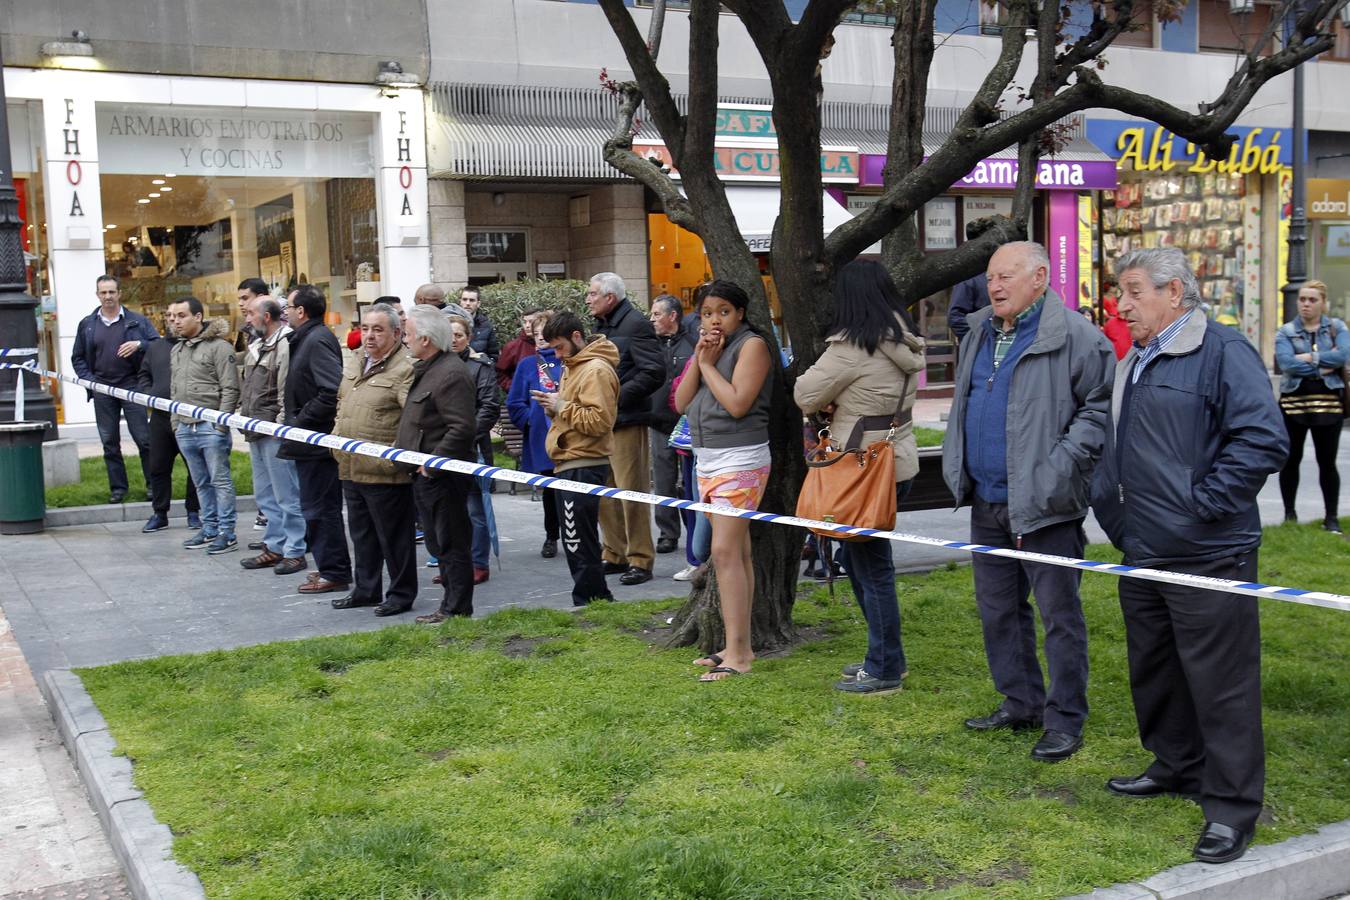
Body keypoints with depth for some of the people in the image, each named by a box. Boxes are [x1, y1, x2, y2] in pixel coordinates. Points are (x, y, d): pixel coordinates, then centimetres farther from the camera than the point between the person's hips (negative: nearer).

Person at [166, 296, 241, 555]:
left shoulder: (219, 346, -9)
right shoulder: (176, 351, 17)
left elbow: (230, 389, -12)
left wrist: (221, 423, -15)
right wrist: (175, 422, 16)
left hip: (211, 427, -8)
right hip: (185, 428, 8)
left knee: (220, 481, -3)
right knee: (201, 483, 14)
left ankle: (226, 534, 1)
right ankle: (210, 529, 22)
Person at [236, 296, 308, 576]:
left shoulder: (285, 345, -16)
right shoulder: (257, 346, 16)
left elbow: (287, 391, -20)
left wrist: (280, 423, -21)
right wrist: (242, 412, 17)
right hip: (256, 431, 10)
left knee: (286, 495, -3)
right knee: (265, 495, 16)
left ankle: (294, 552, 4)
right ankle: (274, 547, 25)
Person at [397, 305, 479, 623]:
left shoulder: (451, 374, -20)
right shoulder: (428, 369, 15)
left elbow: (463, 428, -27)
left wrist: (432, 464, -22)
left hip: (444, 477, -11)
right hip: (426, 475, 11)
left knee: (450, 543, -2)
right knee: (438, 544, 17)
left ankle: (456, 609, 7)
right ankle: (452, 604, 26)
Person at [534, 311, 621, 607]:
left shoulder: (596, 370, -13)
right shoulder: (574, 366, 19)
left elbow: (599, 420, -22)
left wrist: (562, 406, -15)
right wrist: (555, 406, 6)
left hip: (583, 468, -10)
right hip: (569, 466, 11)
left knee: (579, 541, -6)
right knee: (577, 541, 14)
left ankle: (588, 602, 1)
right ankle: (598, 599, 21)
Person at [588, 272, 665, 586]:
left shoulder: (635, 325, -10)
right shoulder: (601, 327, 18)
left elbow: (654, 372, -18)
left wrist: (617, 397, -18)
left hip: (626, 421, -9)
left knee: (631, 492, -6)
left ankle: (640, 561, 1)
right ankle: (615, 555, 22)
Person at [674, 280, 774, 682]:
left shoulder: (752, 345, -8)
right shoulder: (707, 348, 16)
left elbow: (737, 403, -19)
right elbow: (681, 402, 7)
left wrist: (708, 364, -10)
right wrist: (699, 359, -4)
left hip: (740, 460, -8)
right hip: (708, 459, 9)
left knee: (725, 551, -14)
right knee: (736, 553, 11)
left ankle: (736, 653, -14)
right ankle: (740, 646, 15)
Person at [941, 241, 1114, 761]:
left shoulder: (1073, 336, -12)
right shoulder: (979, 335, 13)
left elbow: (1102, 406, -15)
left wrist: (1060, 465, -21)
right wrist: (956, 464, 13)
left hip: (1044, 505, -8)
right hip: (986, 502, 8)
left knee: (1059, 613, 2)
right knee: (998, 609, 16)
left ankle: (1065, 720, 12)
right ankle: (1020, 704, 30)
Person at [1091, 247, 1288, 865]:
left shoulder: (1222, 352, -12)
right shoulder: (1133, 363, 15)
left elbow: (1264, 440, -20)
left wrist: (1202, 503, -19)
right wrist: (1110, 507, 16)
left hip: (1206, 558, -9)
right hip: (1142, 555, 9)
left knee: (1220, 681, -1)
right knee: (1154, 670, 20)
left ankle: (1232, 806, 11)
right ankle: (1177, 766, 38)